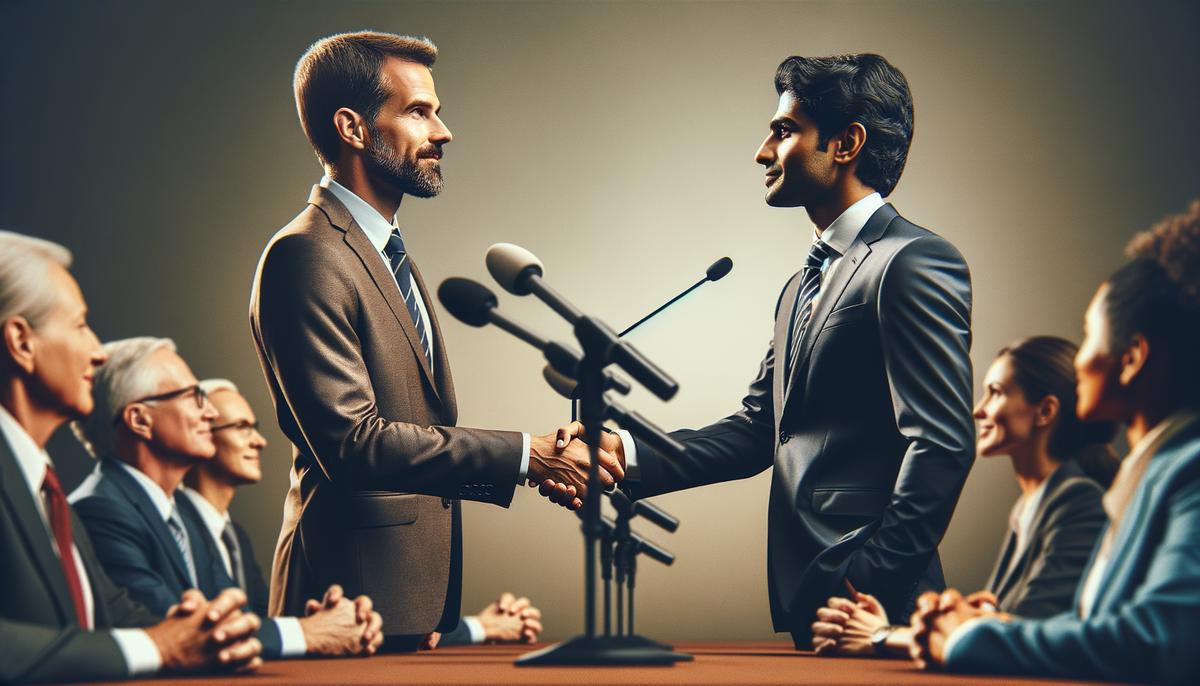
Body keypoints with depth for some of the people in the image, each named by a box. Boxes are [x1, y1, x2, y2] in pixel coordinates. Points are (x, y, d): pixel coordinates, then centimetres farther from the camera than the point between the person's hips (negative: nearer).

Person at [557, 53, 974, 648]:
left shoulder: (913, 262, -11)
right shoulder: (804, 284, 20)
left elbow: (942, 444, -18)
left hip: (866, 601, -9)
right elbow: (757, 430, 17)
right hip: (806, 595, 9)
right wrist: (627, 454, 3)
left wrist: (872, 589, -21)